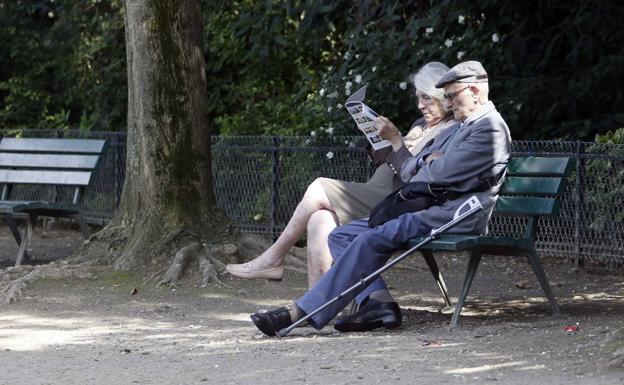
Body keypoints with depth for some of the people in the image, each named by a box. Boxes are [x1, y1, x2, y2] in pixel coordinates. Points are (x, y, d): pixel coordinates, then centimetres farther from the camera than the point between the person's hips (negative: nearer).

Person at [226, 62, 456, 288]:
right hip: (373, 199, 9)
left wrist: (395, 140, -18)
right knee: (320, 219, -17)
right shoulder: (420, 125, 24)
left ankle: (273, 260, -5)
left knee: (319, 189, -15)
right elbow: (380, 163, 26)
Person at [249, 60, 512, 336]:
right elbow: (407, 171, 24)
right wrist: (426, 161, 1)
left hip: (454, 216, -11)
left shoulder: (491, 129, -5)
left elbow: (444, 172, -16)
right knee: (341, 236, -1)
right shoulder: (457, 129, 28)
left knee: (371, 239, -27)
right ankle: (379, 303, -18)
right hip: (425, 208, 11)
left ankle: (301, 312, -32)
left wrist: (421, 168, 5)